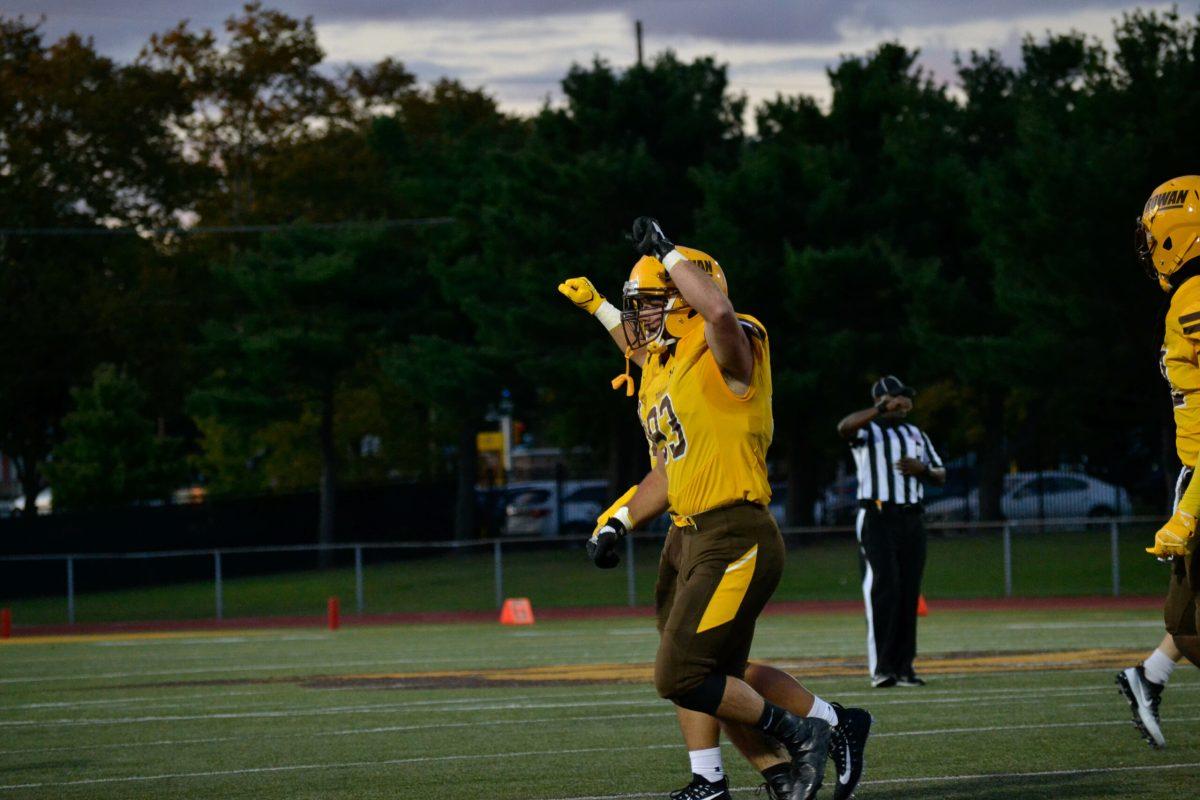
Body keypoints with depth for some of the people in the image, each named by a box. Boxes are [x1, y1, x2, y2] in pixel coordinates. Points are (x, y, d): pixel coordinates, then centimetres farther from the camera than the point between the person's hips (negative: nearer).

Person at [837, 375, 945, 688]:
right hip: (876, 518, -6)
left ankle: (903, 666, 8)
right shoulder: (867, 430, 1)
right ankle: (881, 668, -16)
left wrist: (922, 468, -5)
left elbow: (940, 476, 18)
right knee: (883, 589, -14)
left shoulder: (916, 434, 19)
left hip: (911, 519, 6)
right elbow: (845, 427, -24)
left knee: (909, 594, 3)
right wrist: (883, 409, -33)